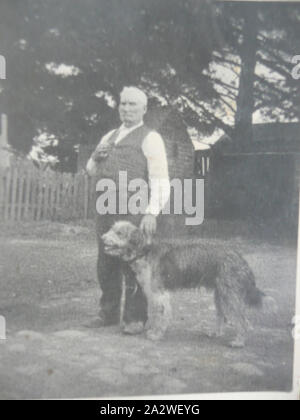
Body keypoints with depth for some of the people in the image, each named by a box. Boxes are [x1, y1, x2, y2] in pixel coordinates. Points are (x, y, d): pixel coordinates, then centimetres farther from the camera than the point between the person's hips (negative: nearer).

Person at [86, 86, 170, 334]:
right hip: (107, 209, 7)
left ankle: (135, 318, 8)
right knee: (106, 264, 10)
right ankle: (109, 313, 23)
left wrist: (152, 212, -21)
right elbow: (92, 171, 27)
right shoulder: (109, 137, 20)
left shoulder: (150, 138, -1)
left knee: (134, 265, -4)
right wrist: (97, 157, 4)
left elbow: (160, 180, -10)